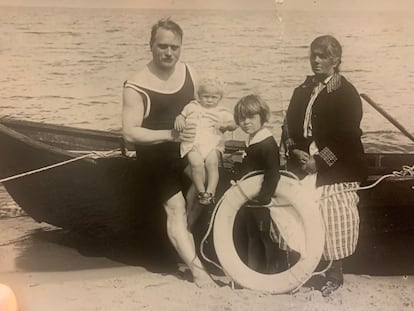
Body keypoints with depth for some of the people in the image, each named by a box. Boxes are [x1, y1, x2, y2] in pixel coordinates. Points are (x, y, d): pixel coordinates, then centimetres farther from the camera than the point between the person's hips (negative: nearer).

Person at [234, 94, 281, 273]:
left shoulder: (268, 143, -18)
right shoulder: (250, 142, 11)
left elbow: (273, 173, -25)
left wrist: (263, 198, -28)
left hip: (263, 202, -9)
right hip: (249, 201, 9)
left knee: (268, 238, 2)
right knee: (253, 238, 18)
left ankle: (271, 272, 12)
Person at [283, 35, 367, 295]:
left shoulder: (346, 93, -6)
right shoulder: (303, 90, 13)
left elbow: (346, 136, -13)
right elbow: (291, 126, 11)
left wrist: (319, 162, -17)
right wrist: (296, 151, -7)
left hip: (335, 171, -5)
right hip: (304, 166, 5)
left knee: (331, 221, -3)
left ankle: (334, 274, 13)